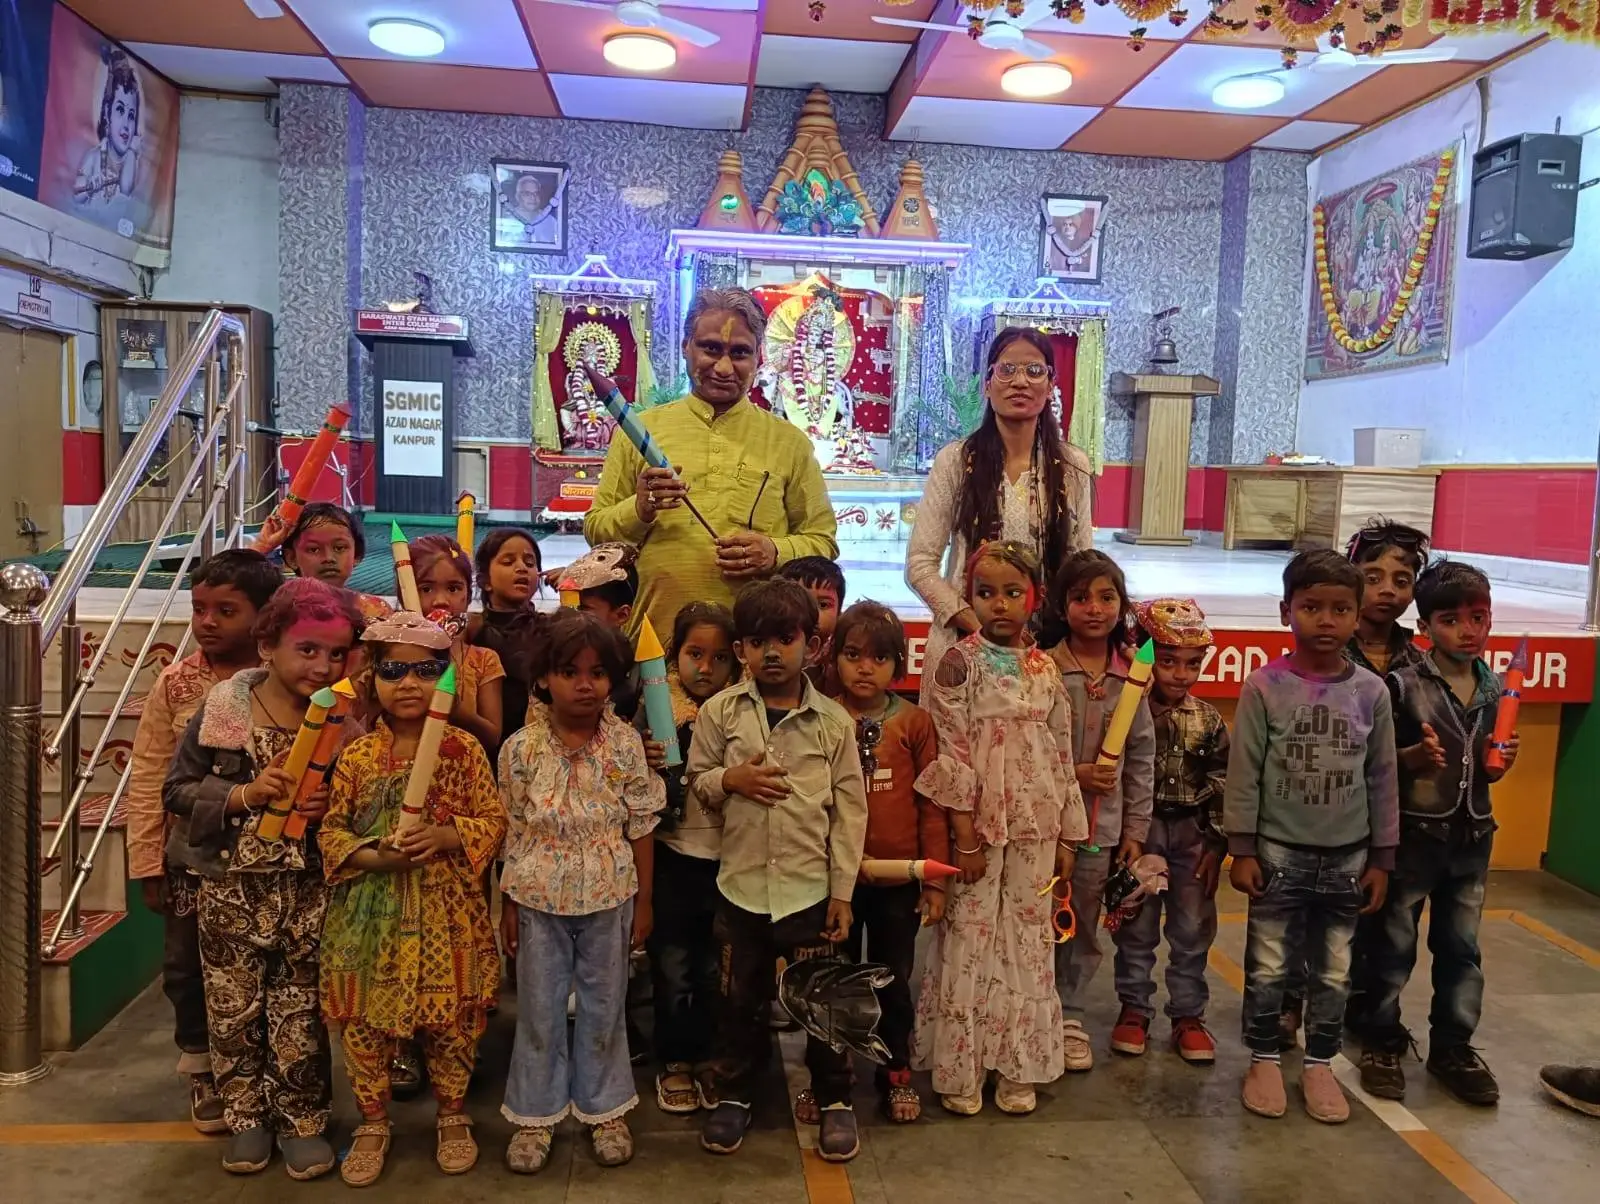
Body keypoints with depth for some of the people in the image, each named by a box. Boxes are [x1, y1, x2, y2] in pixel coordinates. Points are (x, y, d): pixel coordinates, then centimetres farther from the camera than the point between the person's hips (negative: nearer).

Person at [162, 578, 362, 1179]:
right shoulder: (223, 706, -7)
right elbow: (177, 789, -3)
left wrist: (330, 807, -17)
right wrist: (244, 795, -19)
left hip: (308, 889, 0)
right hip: (231, 885, 0)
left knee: (301, 1011, 10)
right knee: (235, 1006, 13)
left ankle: (303, 1120, 27)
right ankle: (247, 1117, 32)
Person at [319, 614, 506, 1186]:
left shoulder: (463, 748, -4)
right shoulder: (356, 755, -1)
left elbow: (493, 819, -2)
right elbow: (330, 831, 2)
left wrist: (447, 837, -19)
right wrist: (374, 857, -16)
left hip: (447, 913, -1)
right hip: (371, 913, 1)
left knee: (451, 1019, 10)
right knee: (363, 1020, 9)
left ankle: (453, 1116, 31)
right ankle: (372, 1122, 30)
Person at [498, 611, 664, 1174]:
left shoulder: (626, 744, -8)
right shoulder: (520, 748, -9)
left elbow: (641, 828, -2)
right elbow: (513, 833, -1)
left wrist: (643, 901, 1)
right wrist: (509, 904, 2)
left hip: (608, 897, 0)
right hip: (540, 899, 0)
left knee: (604, 1008, 14)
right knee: (539, 1011, 13)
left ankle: (605, 1110, 33)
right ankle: (535, 1115, 31)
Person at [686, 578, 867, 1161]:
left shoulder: (833, 720, -5)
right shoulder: (720, 711, -2)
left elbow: (850, 810, -2)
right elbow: (695, 780, 7)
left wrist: (842, 892, -3)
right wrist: (730, 779, -16)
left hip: (811, 889, -1)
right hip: (740, 886, 1)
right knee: (740, 998, 16)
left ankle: (835, 1098, 30)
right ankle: (733, 1092, 35)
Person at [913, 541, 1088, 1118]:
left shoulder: (1046, 669, 6)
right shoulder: (960, 662, -7)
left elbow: (1062, 757, 9)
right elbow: (953, 755, -10)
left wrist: (1068, 837, 9)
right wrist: (965, 837, -13)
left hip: (1037, 827, 4)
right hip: (981, 825, -4)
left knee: (1029, 939, 11)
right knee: (971, 937, 3)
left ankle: (1018, 1067, 25)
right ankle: (960, 1070, 17)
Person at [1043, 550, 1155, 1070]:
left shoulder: (1132, 674, 2)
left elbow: (1142, 757, 6)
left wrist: (1135, 828, 6)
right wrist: (1073, 774, -18)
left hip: (1101, 825, 3)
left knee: (1084, 927, 15)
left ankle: (1070, 1017, 31)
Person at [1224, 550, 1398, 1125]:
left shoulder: (1371, 691, -1)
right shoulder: (1265, 685, -8)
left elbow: (1382, 780, 5)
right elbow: (1243, 773, -6)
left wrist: (1380, 858, 6)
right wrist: (1242, 849, -7)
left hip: (1346, 858, 2)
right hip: (1278, 853, -2)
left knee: (1333, 972, 13)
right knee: (1267, 967, 8)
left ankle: (1319, 1064, 31)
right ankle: (1264, 1060, 26)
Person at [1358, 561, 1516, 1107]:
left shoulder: (1495, 690, 4)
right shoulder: (1403, 685, -13)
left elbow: (1481, 766, 15)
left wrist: (1498, 766, -6)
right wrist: (1414, 758, -26)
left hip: (1472, 836, 5)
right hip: (1412, 834, -5)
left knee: (1461, 946, 14)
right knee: (1393, 943, 7)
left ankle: (1453, 1046, 28)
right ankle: (1382, 1042, 21)